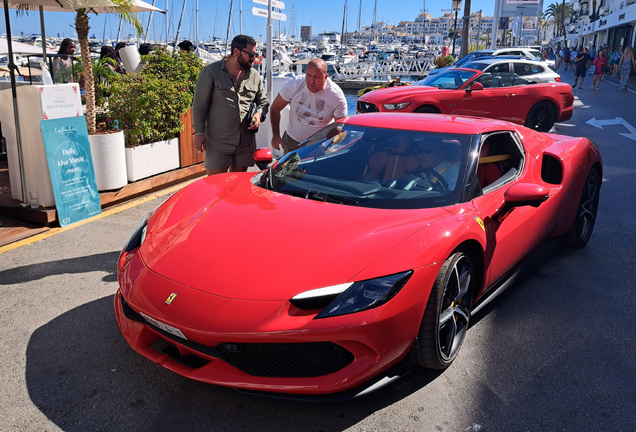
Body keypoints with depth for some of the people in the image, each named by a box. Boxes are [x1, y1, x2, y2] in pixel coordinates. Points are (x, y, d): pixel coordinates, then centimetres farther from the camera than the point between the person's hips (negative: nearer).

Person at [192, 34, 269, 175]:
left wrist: (259, 114, -2)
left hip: (246, 142, 5)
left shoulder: (255, 75, 11)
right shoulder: (211, 72, -2)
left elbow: (263, 101, 22)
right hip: (218, 142, -4)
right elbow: (200, 105, -2)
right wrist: (199, 133, -7)